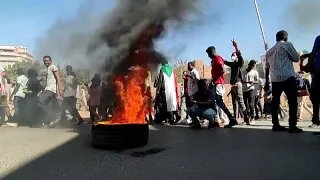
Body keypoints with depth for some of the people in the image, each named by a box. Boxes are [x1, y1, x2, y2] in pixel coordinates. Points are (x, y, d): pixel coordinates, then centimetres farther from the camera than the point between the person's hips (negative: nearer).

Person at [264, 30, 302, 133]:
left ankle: (276, 125, 12)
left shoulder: (270, 51, 19)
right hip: (287, 77, -6)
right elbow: (296, 58, 4)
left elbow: (267, 68, 19)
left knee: (275, 102, 10)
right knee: (292, 101, -3)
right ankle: (292, 126, -8)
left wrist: (267, 82, 23)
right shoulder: (287, 44, 3)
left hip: (275, 79, 6)